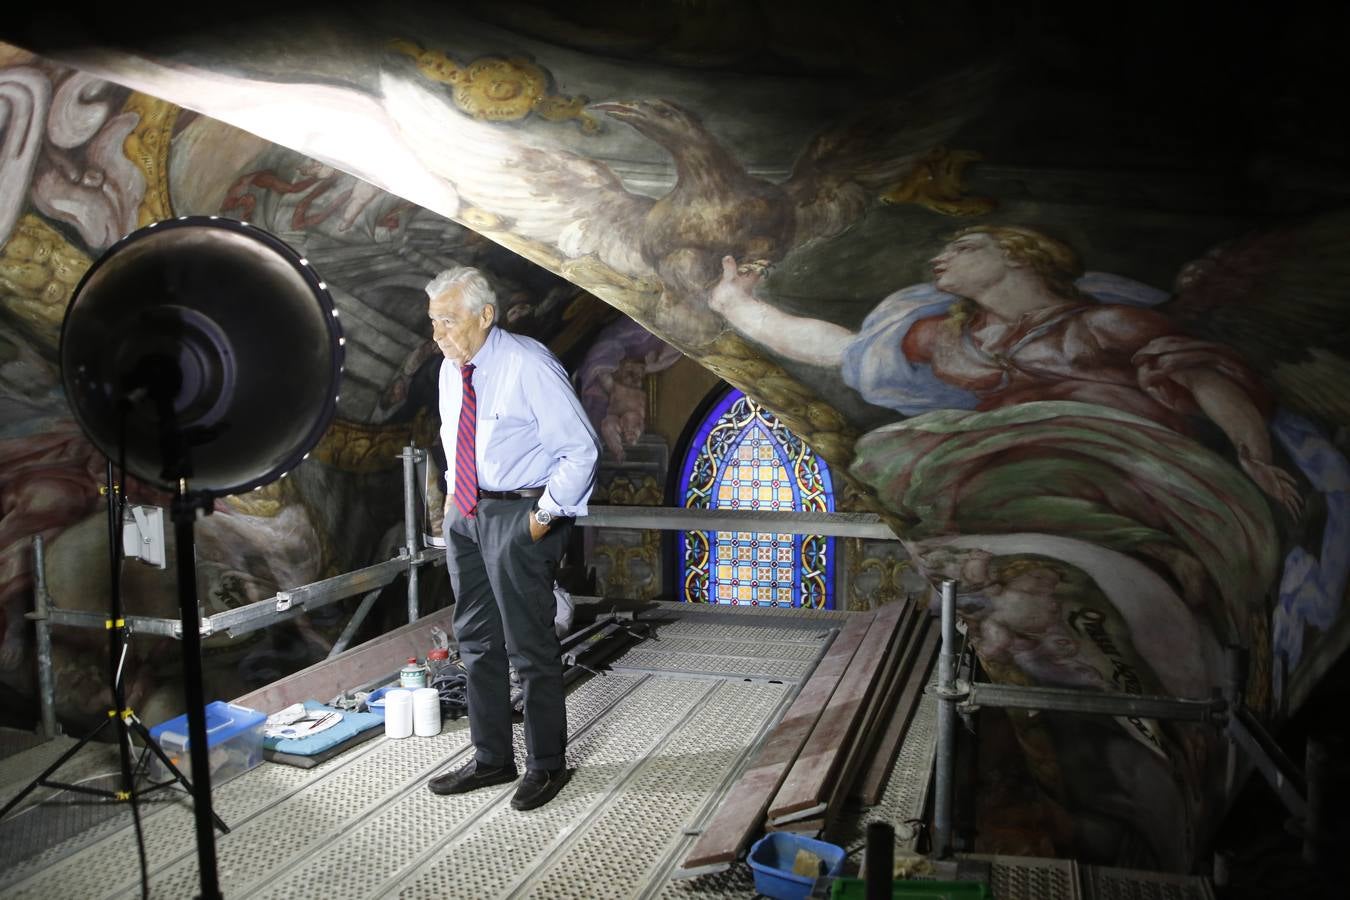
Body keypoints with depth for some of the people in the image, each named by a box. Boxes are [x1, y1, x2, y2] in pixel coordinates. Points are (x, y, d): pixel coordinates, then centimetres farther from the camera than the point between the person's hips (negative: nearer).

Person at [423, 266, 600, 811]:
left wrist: (546, 515, -16)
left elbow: (580, 448, -15)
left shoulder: (529, 366, -16)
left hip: (519, 515, -8)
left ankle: (547, 765, 17)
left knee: (530, 645, 0)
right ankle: (491, 759, 31)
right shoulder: (452, 369, 7)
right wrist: (453, 494, 12)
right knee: (477, 641, 15)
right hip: (465, 513, 8)